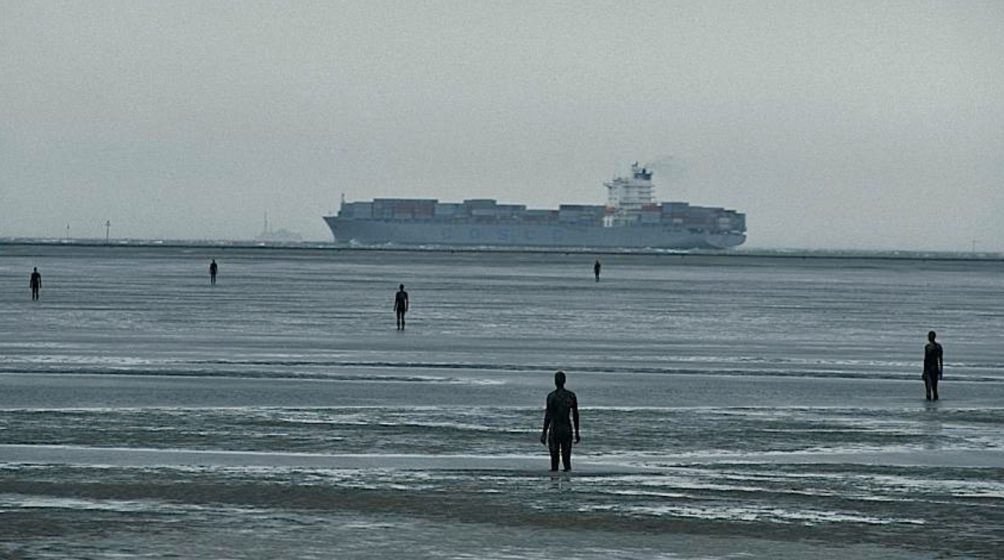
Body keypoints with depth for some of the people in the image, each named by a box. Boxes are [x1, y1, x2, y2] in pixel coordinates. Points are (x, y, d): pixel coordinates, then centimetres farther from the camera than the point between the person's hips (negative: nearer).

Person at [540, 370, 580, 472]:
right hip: (567, 429, 3)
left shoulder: (551, 396, -8)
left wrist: (544, 433, -7)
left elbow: (548, 416, -11)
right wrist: (577, 433, 17)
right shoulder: (571, 396, 4)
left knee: (554, 457, 1)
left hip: (555, 429, -3)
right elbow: (575, 416, 9)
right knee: (566, 456, 8)